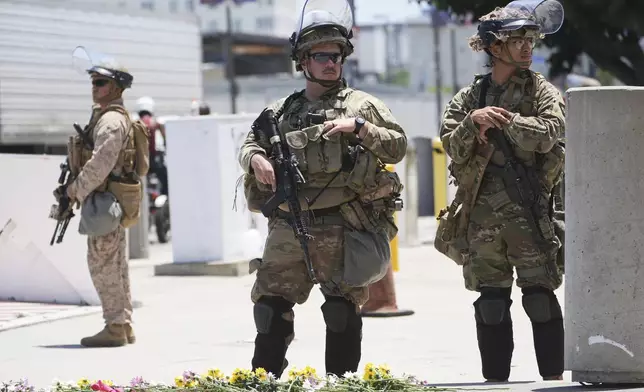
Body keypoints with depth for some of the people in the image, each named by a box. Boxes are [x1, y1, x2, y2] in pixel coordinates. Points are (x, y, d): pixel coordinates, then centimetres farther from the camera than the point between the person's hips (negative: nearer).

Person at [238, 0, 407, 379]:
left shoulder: (361, 105, 5)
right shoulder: (282, 111, 15)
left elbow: (399, 146, 1)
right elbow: (249, 145, 21)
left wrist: (359, 127, -13)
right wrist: (256, 159, -2)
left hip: (341, 229, -3)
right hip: (288, 228, 3)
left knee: (343, 311, 0)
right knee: (271, 305, 2)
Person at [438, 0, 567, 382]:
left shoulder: (542, 90, 5)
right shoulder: (468, 97, 12)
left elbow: (547, 134, -13)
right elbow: (452, 147, 2)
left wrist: (501, 120, -11)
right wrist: (473, 121, -14)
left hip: (529, 210, -3)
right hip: (482, 211, 3)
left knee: (540, 296, -6)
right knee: (491, 301, 7)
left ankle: (554, 378, -1)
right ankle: (495, 380, 14)